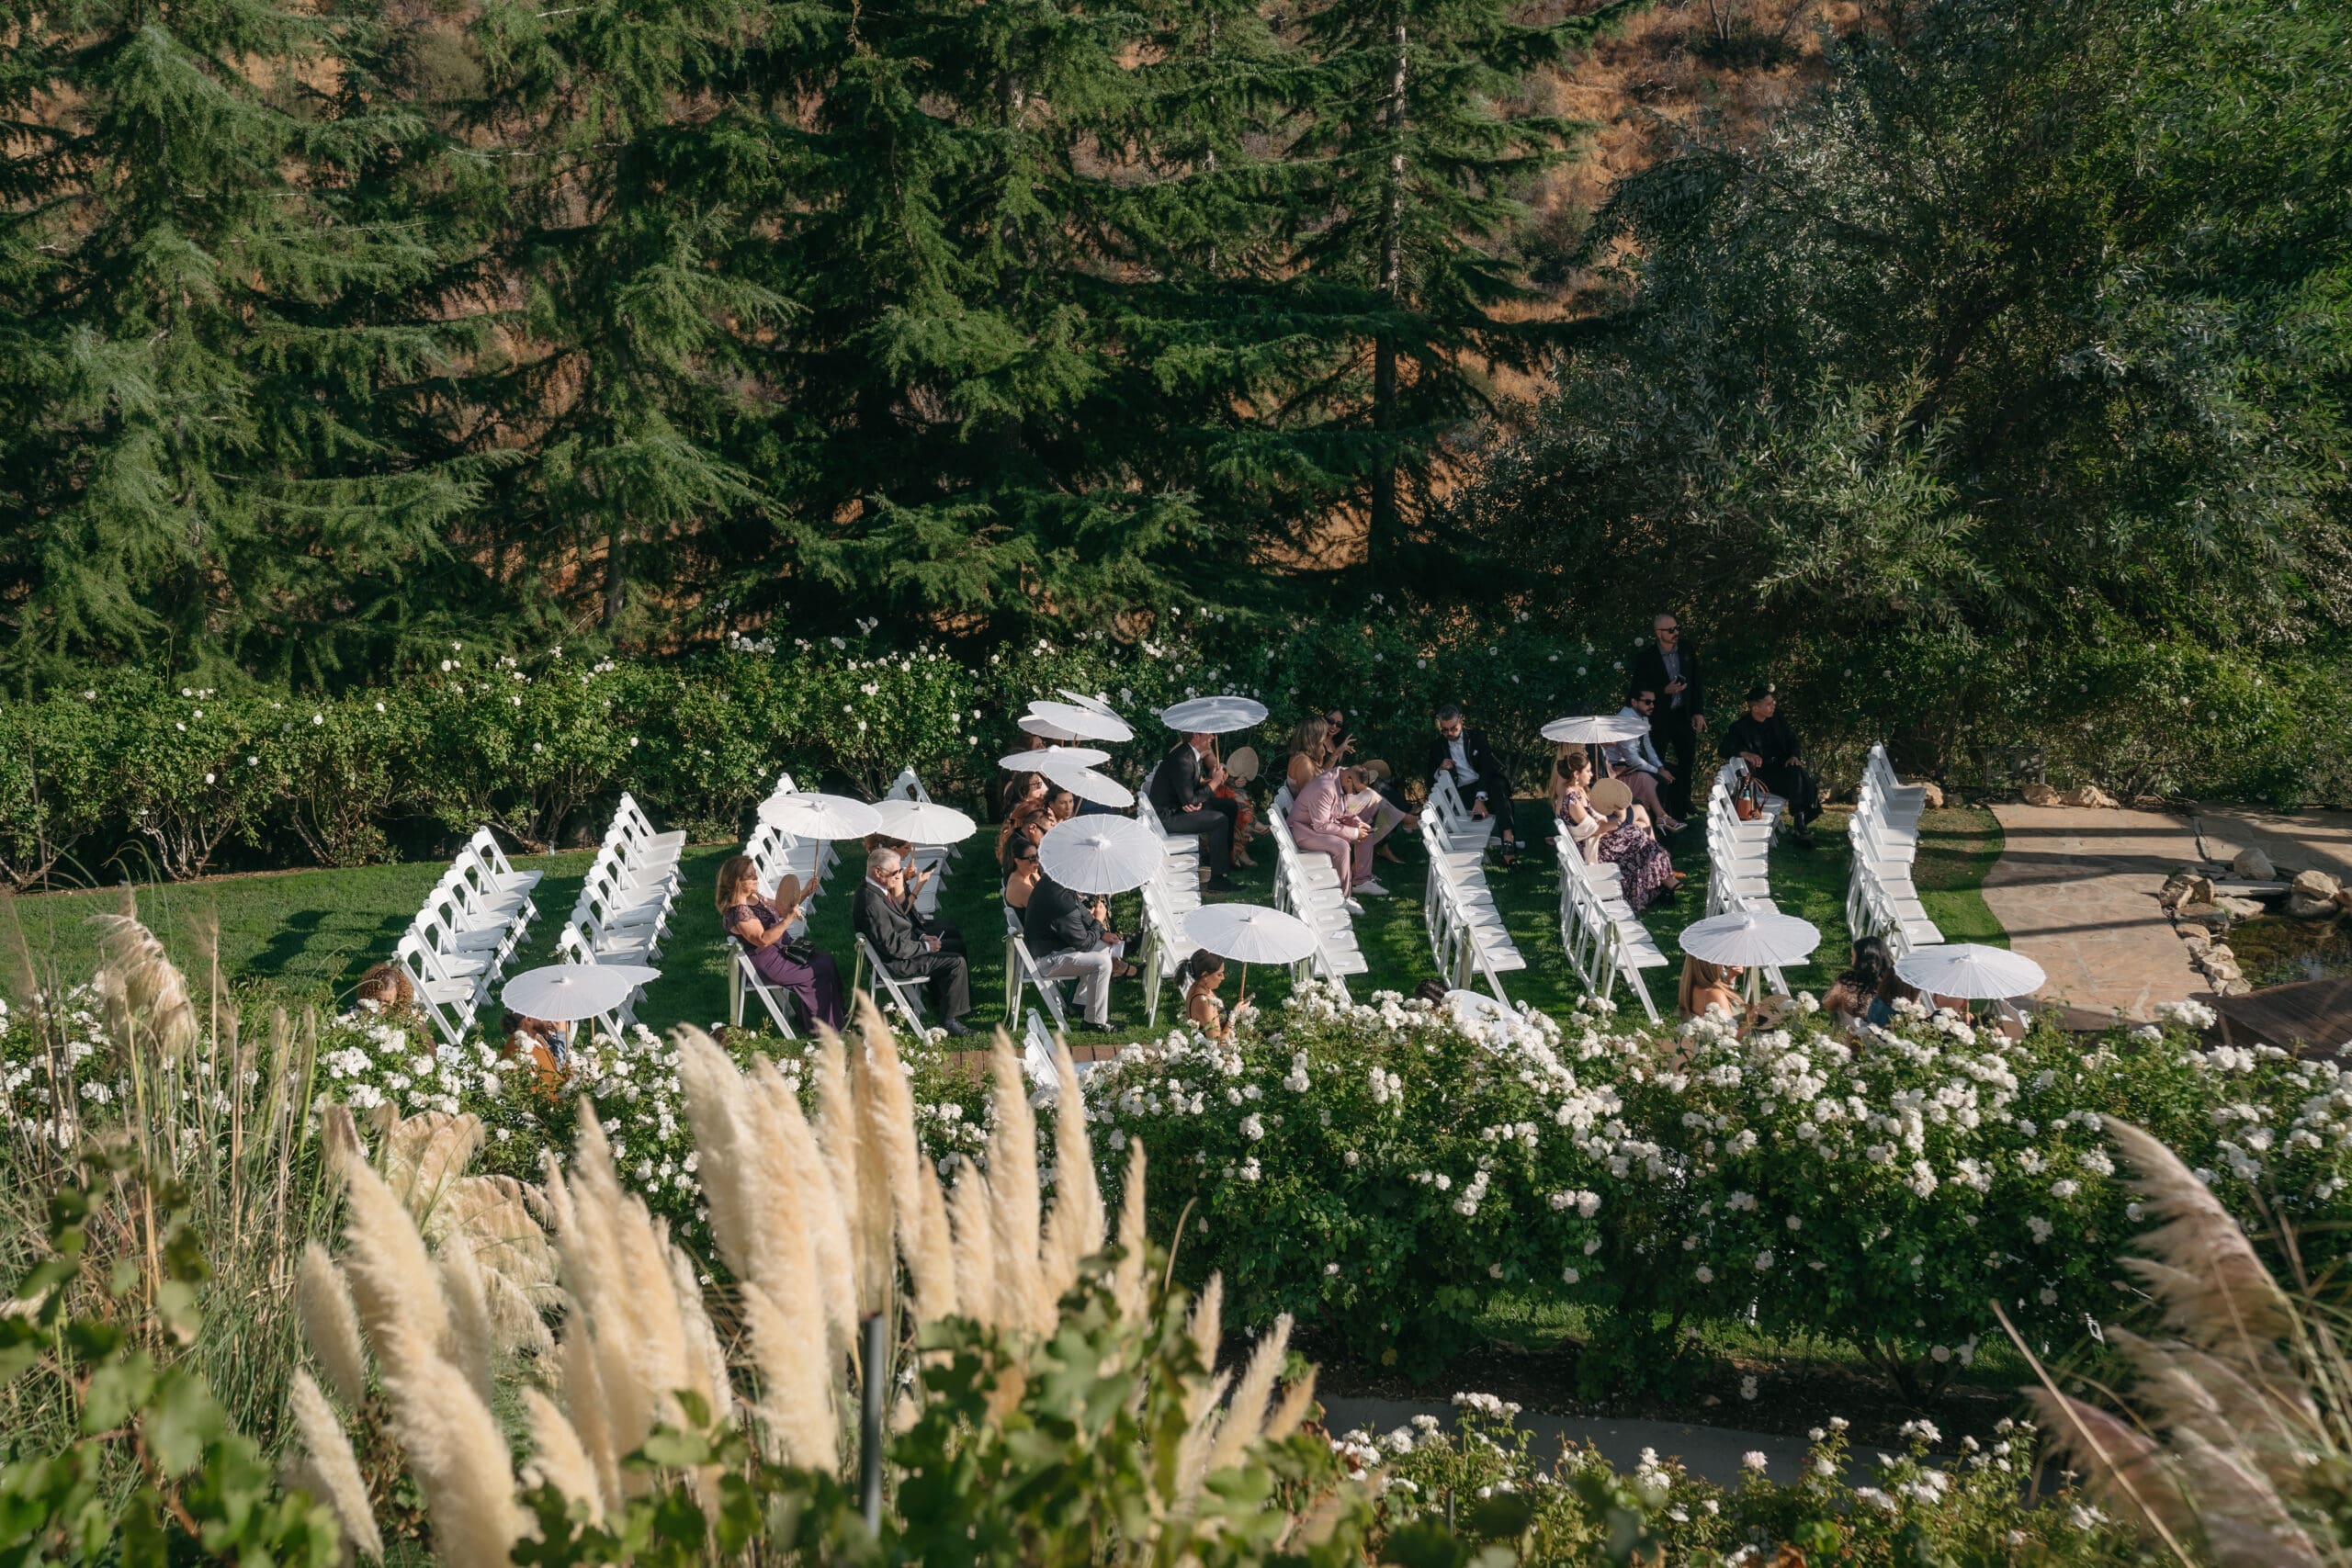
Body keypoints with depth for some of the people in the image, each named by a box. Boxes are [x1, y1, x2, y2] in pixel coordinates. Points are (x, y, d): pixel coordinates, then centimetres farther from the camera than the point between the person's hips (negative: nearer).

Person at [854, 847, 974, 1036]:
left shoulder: (873, 890, 2)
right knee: (957, 963, -14)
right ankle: (948, 1019, -1)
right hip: (896, 963, -11)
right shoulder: (872, 903, -30)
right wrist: (926, 947, -17)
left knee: (957, 943, 19)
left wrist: (921, 936, 4)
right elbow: (893, 946, -28)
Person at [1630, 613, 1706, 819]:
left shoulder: (1688, 651, 1)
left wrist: (1699, 711, 1)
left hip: (1684, 715, 4)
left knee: (1686, 761, 11)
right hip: (1659, 718, -4)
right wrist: (1665, 691, -23)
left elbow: (1698, 682, 7)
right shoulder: (1645, 658, -12)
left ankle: (1680, 809, 24)